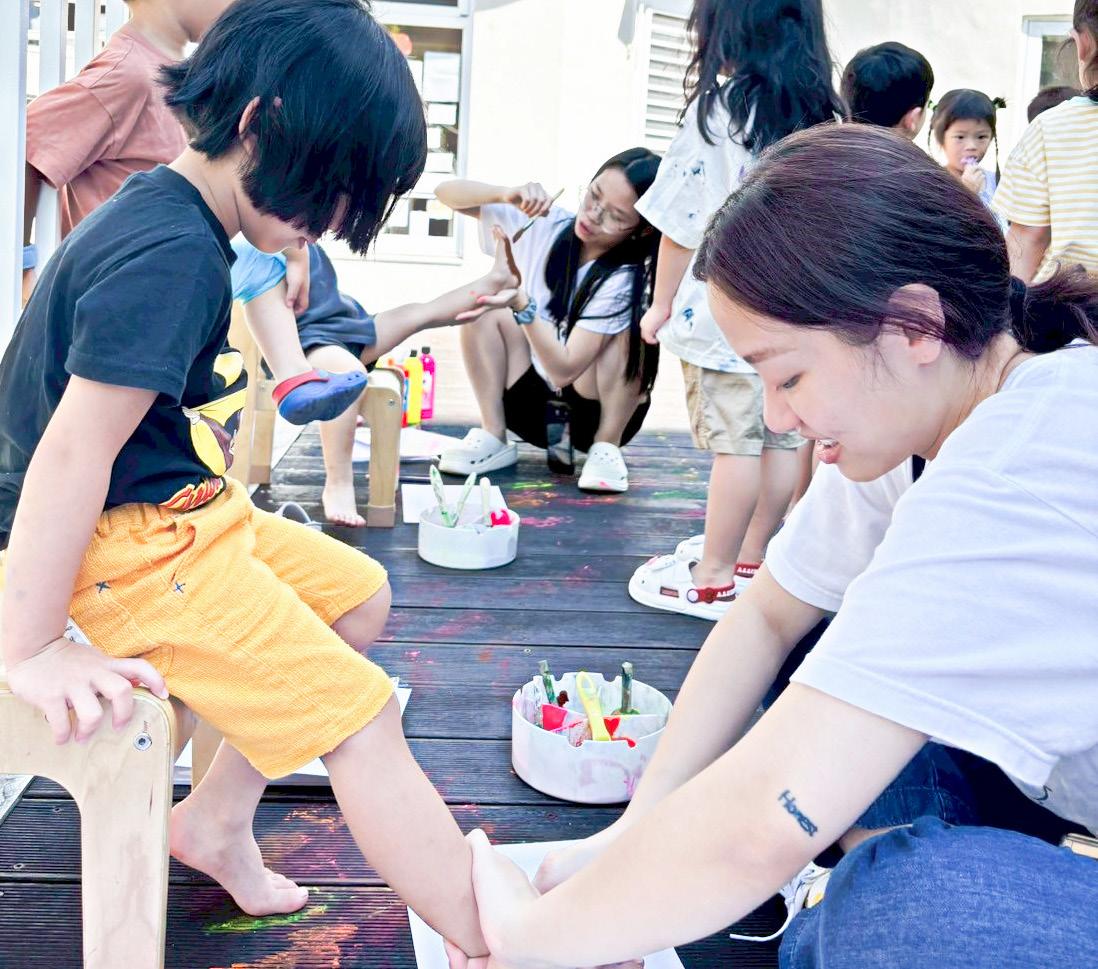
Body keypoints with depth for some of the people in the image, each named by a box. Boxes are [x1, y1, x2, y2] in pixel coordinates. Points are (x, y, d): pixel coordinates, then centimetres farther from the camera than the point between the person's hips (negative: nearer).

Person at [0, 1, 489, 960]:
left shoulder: (164, 214, 8)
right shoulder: (171, 256, -23)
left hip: (191, 510, 10)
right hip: (134, 546, -10)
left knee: (359, 596, 20)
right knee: (361, 718, -11)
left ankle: (218, 815, 23)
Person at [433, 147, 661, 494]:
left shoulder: (627, 280, -25)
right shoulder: (545, 223, -12)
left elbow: (564, 369, -31)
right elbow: (447, 193, -10)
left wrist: (522, 304, -45)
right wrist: (506, 194, -30)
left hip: (594, 413, -3)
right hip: (531, 403, 4)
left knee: (629, 331, -30)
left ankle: (606, 447, -13)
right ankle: (493, 438, -12)